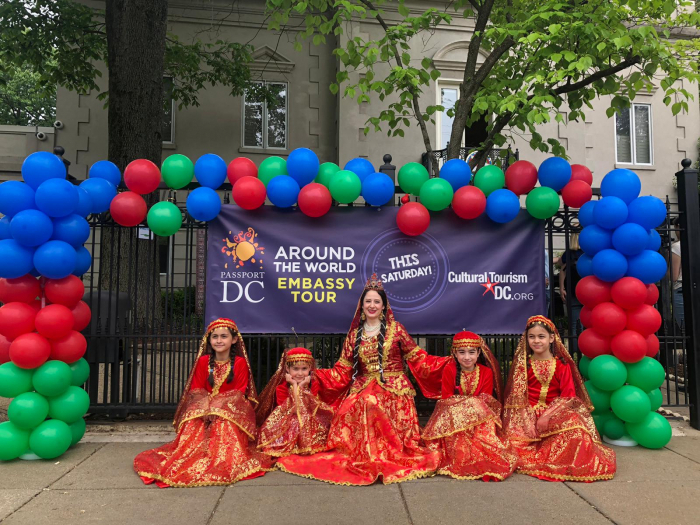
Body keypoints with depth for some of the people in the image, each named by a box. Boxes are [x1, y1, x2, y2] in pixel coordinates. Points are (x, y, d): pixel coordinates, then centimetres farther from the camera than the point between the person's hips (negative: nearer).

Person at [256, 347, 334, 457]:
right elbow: (292, 409, -18)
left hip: (309, 422, 2)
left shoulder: (313, 384, 0)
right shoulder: (281, 387, -6)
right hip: (286, 423, -2)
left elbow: (308, 407, -13)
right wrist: (294, 386, -18)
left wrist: (301, 386, -16)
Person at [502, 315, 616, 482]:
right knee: (516, 436, -26)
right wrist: (530, 418, -14)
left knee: (573, 424, -31)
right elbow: (517, 395, 3)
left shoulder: (562, 364, 2)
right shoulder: (522, 364, 5)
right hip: (529, 412, 0)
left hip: (556, 412, 0)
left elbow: (568, 396, -4)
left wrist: (548, 415, -17)